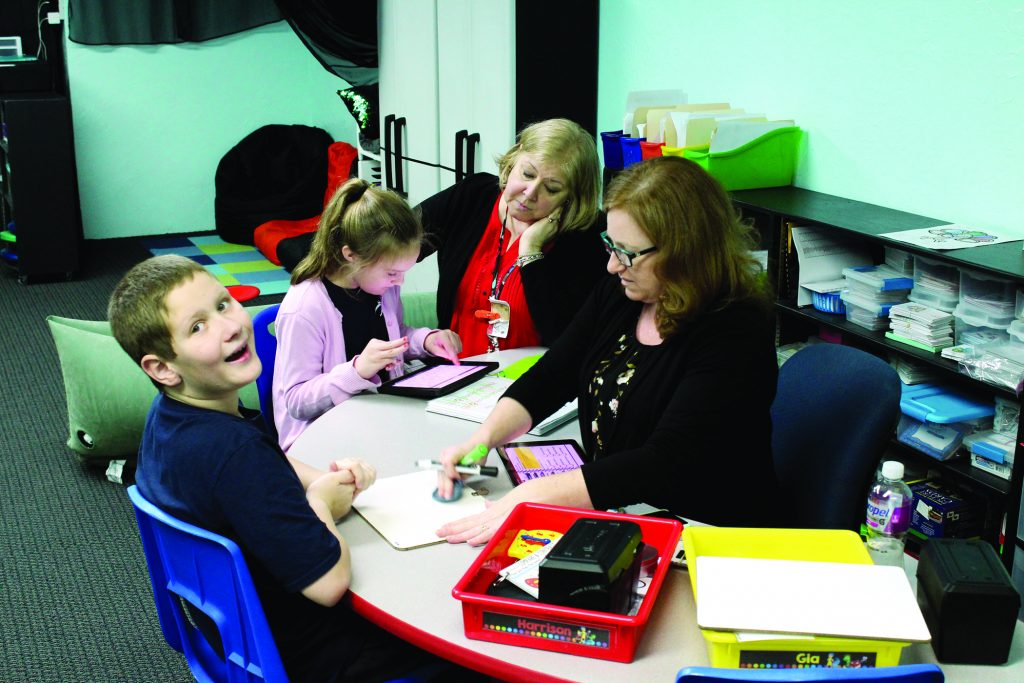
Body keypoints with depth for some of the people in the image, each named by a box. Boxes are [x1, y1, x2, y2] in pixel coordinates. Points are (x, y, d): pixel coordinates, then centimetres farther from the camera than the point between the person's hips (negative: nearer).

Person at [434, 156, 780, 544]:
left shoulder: (736, 333, -20)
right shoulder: (616, 295, 2)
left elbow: (666, 465, -28)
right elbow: (548, 380, 6)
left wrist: (534, 495, -33)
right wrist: (484, 436, -12)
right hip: (609, 512, 6)